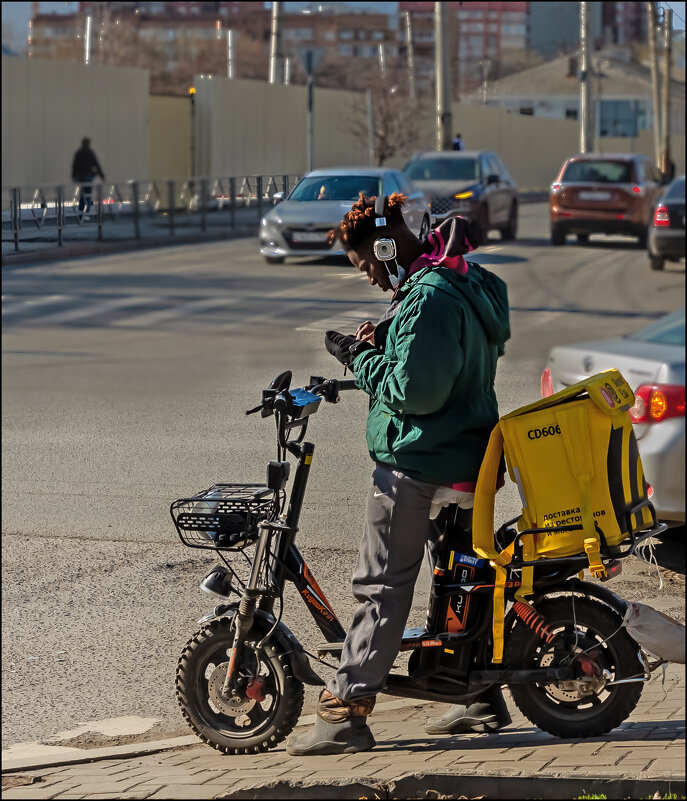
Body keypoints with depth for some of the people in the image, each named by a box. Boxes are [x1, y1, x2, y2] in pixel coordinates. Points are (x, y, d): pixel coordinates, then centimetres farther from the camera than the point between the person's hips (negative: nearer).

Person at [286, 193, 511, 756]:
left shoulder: (428, 299, -20)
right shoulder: (470, 284, 12)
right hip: (467, 455, 10)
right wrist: (380, 346, 6)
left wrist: (360, 357, -11)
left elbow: (415, 391, -24)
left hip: (417, 466, -10)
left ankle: (346, 712, -7)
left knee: (381, 585, -8)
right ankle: (484, 696, 25)